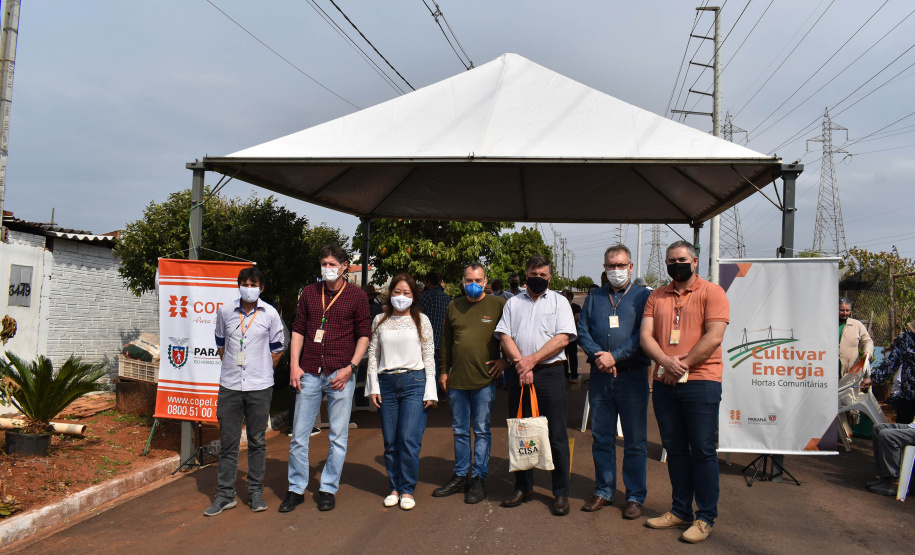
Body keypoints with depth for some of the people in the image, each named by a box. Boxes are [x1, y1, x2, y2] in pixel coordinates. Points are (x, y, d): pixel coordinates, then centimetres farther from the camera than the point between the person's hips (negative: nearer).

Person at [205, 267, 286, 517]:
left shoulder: (270, 314, -2)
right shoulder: (225, 311, 4)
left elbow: (277, 349, 7)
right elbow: (221, 344, 18)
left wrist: (262, 372, 7)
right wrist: (231, 368, 13)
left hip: (259, 387, -2)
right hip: (229, 386, 2)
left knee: (257, 441, 8)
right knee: (228, 442, 6)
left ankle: (256, 492, 19)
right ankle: (225, 494, 16)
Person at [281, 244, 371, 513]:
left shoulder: (357, 296, 2)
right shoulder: (309, 293, 10)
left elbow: (364, 334, 3)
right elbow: (298, 329, 11)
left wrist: (350, 367, -7)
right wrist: (294, 364, 1)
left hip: (340, 375, -2)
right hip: (309, 374, 2)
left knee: (338, 436, 5)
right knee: (299, 435, 6)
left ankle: (328, 489, 20)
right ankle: (296, 489, 20)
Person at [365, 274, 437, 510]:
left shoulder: (421, 320, 6)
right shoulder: (380, 321, 11)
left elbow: (429, 356, 4)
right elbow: (373, 354, 11)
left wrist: (430, 390, -1)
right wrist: (373, 387, 3)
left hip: (414, 382, -2)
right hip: (387, 383, 2)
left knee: (409, 439, -7)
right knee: (390, 442, 6)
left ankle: (407, 490, 7)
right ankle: (394, 488, 20)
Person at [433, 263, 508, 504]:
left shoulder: (498, 304, -1)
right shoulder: (454, 307, 11)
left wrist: (505, 359, -4)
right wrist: (444, 371, 16)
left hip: (485, 379, -4)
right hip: (457, 380, 4)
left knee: (481, 430, 3)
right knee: (460, 430, 12)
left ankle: (479, 479, 14)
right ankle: (460, 476, 24)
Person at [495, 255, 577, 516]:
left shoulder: (559, 302, 7)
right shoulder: (513, 303, 14)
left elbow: (562, 338, -5)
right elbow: (505, 337, 4)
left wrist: (531, 360, -12)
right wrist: (520, 363, -11)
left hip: (550, 373, -2)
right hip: (518, 374, 3)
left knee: (557, 435, -1)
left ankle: (561, 493, 9)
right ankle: (523, 487, 22)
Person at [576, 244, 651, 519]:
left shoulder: (643, 296, 2)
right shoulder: (594, 296, 14)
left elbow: (644, 335, -8)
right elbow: (582, 331, 6)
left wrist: (615, 356, -15)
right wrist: (599, 356, -11)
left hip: (633, 375, -3)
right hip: (600, 376, 3)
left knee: (635, 441, 3)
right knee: (601, 437, 10)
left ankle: (635, 496, 14)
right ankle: (603, 491, 22)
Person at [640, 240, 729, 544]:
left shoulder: (711, 292, -1)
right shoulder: (657, 296, 13)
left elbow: (713, 337, -11)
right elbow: (645, 335, 4)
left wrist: (683, 365, -14)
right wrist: (666, 361, -14)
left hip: (701, 382, -5)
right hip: (664, 383, 5)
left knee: (702, 451, 0)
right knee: (675, 449, 12)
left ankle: (705, 518, 11)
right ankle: (680, 511, 23)